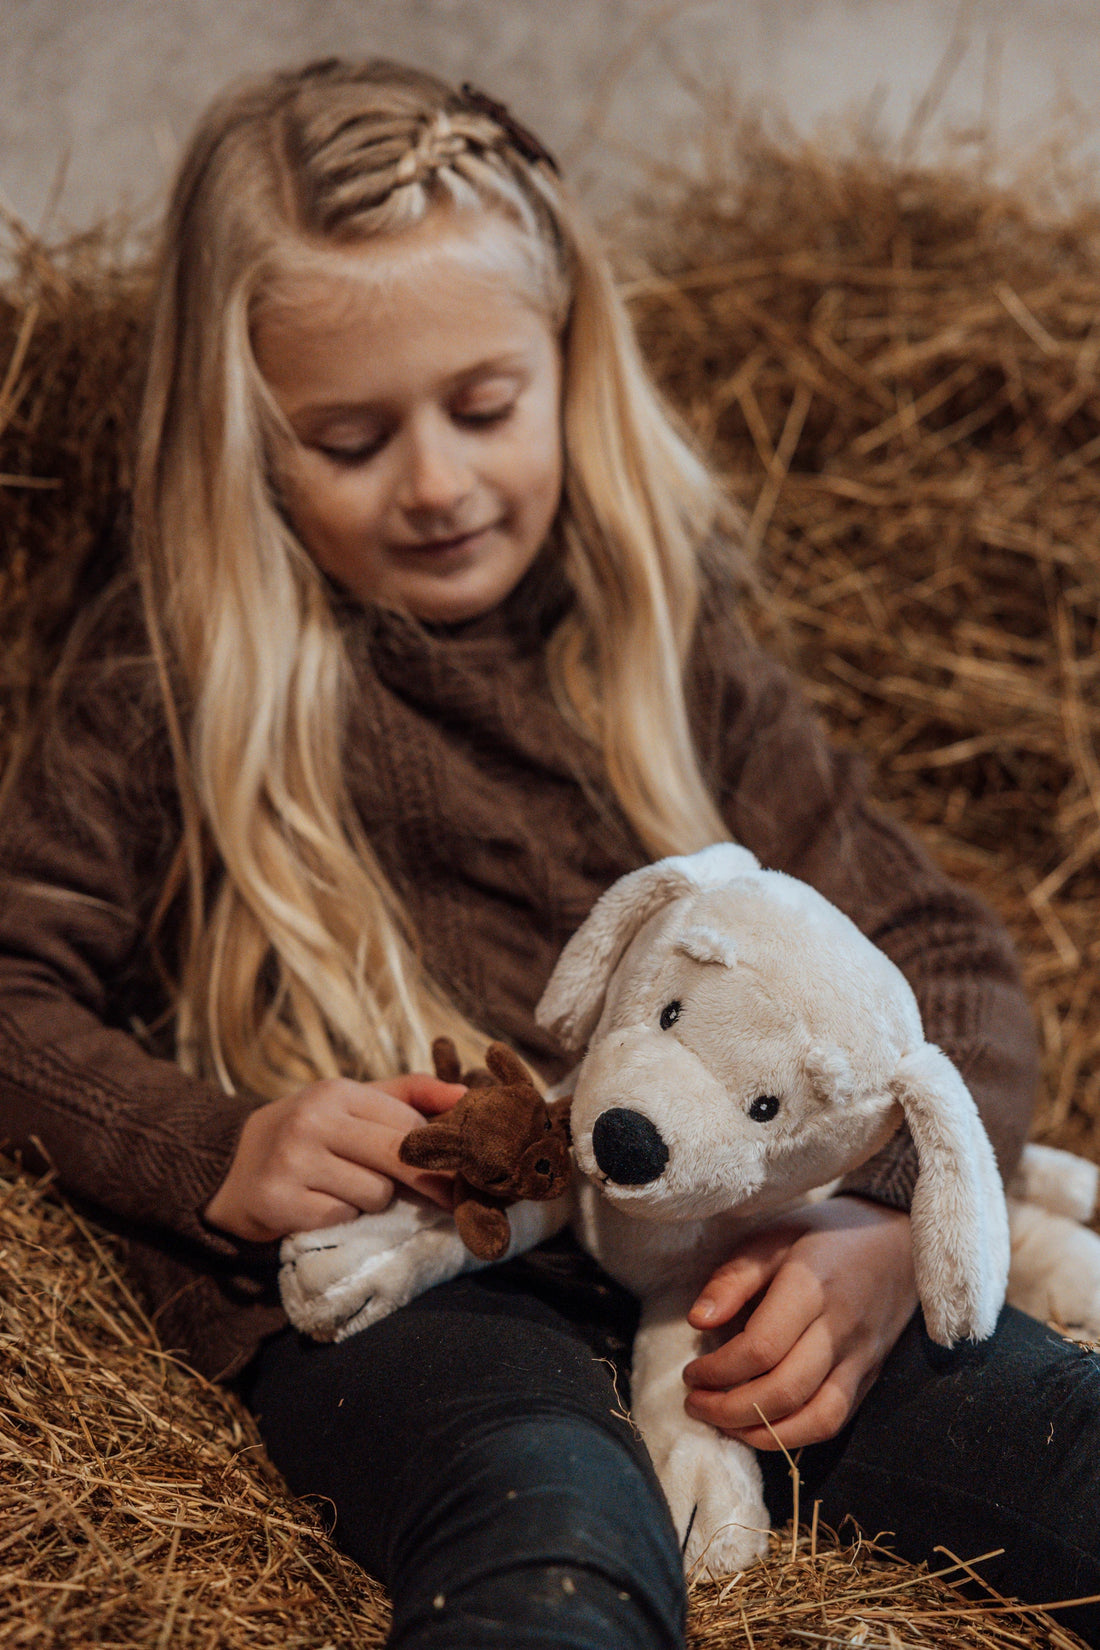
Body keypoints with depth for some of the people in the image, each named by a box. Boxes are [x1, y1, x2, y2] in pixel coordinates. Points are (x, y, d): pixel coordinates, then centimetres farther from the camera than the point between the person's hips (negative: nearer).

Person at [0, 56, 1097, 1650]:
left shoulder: (663, 630, 15)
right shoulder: (170, 663, 9)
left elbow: (950, 966, 12)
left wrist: (889, 1225, -8)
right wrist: (217, 1154, -9)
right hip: (372, 1270, -3)